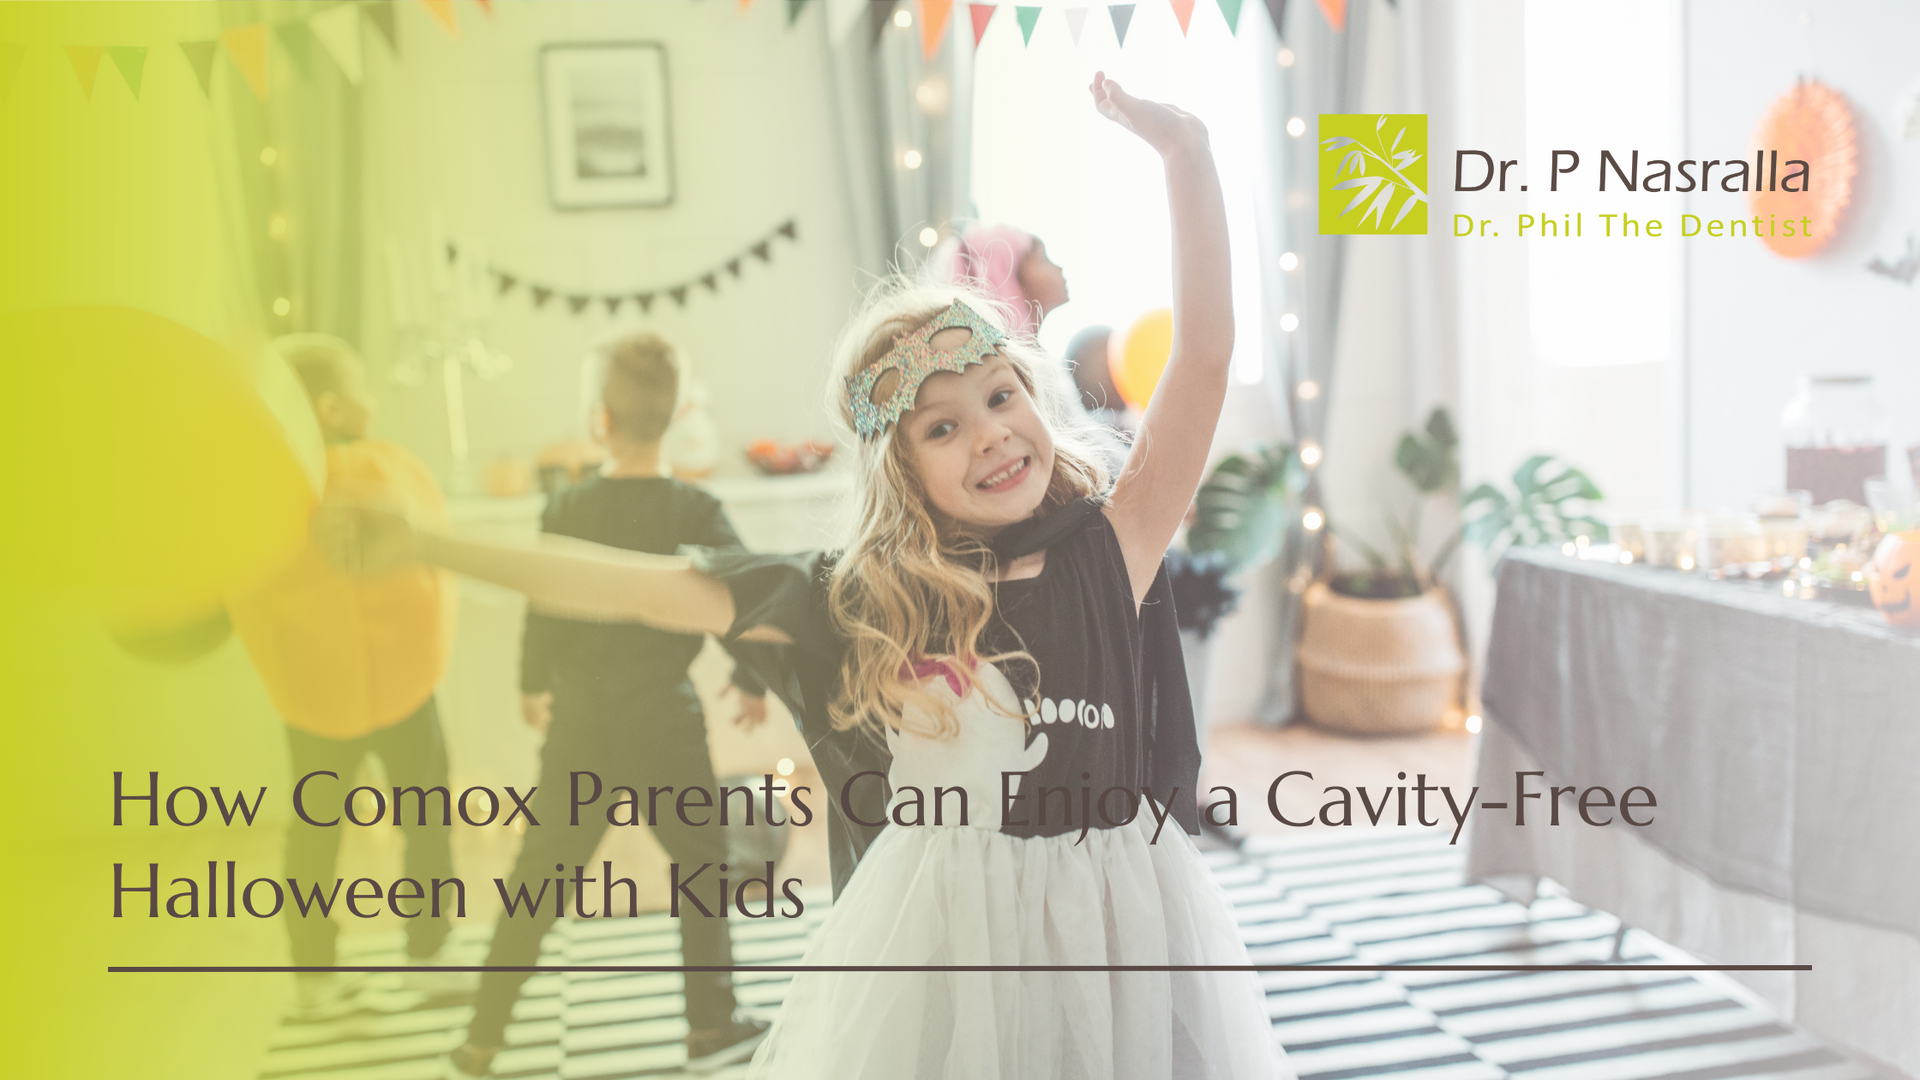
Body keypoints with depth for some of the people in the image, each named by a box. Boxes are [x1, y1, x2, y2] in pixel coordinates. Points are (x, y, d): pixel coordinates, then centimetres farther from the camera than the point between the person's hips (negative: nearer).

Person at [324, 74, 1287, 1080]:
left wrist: (1184, 155, -18)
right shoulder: (857, 602, -4)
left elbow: (1202, 354, -12)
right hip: (939, 934, 0)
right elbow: (643, 586, -1)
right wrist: (424, 545, 0)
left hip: (1124, 918, 1)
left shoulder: (1108, 553, -6)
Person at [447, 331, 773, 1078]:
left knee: (535, 879, 12)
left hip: (580, 728, 1)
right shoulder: (696, 511, -9)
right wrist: (751, 684, 9)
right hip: (667, 726, -1)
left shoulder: (566, 509, -7)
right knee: (703, 867, 15)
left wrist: (532, 687, 18)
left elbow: (544, 611, 0)